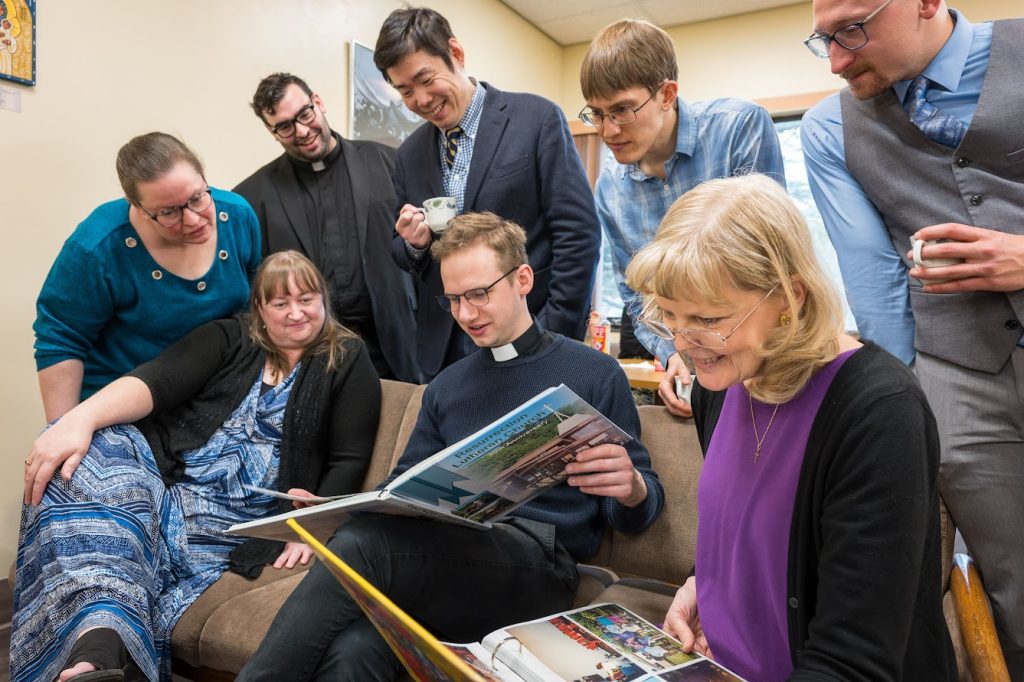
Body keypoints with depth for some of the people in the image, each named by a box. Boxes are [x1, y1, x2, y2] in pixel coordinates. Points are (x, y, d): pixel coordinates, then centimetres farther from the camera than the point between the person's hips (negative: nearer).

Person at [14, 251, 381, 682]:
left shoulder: (348, 363, 8)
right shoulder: (229, 338, 14)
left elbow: (348, 462, 3)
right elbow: (158, 381, -3)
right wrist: (79, 419, -21)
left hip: (239, 512, -2)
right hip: (161, 464, 2)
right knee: (78, 464, -29)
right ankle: (99, 646, -43)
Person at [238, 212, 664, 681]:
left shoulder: (594, 374, 5)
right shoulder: (445, 387, 21)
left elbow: (634, 516, 5)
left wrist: (631, 487, -19)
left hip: (539, 559, -3)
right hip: (448, 557, 4)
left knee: (359, 545, -28)